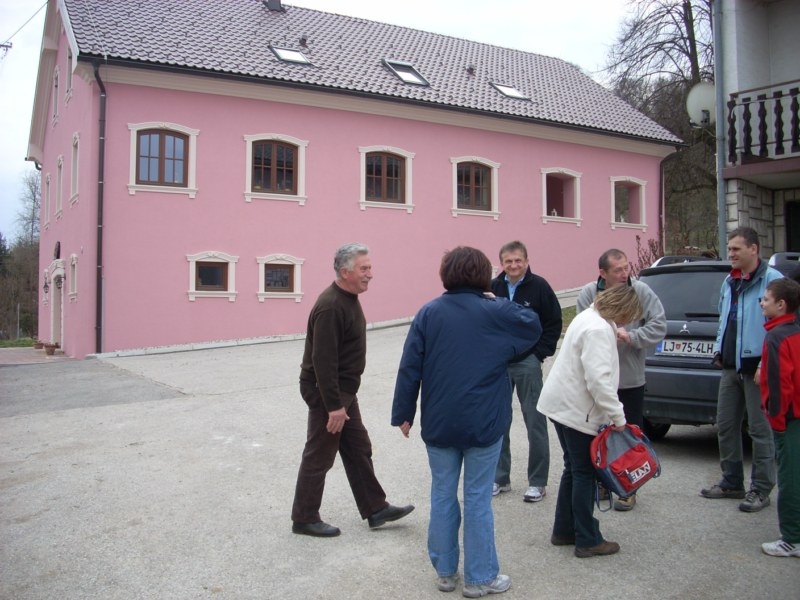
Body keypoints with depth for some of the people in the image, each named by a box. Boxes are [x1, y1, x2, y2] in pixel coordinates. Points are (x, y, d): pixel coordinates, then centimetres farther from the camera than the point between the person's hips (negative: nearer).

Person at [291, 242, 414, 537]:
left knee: (359, 450, 15)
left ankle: (375, 509, 26)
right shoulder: (330, 306, -24)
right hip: (326, 392, -10)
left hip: (343, 390, 10)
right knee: (319, 457, 2)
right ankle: (304, 519, 17)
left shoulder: (348, 298, 8)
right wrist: (334, 405, -25)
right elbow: (323, 361, -27)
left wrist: (343, 399, 19)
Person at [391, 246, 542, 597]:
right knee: (478, 499, 7)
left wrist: (403, 413, 3)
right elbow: (534, 326, 14)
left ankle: (445, 572, 25)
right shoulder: (496, 313, -5)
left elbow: (410, 368, -3)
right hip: (483, 423, -2)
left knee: (442, 495, 13)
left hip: (438, 423, 2)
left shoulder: (429, 312, -1)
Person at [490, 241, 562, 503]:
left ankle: (538, 482, 14)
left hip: (528, 363, -3)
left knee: (535, 423, 3)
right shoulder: (493, 287, 1)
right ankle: (500, 478, 23)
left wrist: (539, 353, -7)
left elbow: (554, 324, -2)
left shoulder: (539, 286, -6)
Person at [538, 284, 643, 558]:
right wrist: (618, 416, -21)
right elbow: (598, 379, -27)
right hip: (576, 409, -10)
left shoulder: (589, 317, 11)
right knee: (584, 473, 0)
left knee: (574, 469, 17)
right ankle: (588, 541, 10)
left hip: (562, 404, 10)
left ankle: (563, 531, 25)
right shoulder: (598, 329, -22)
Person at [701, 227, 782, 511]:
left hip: (756, 367, -8)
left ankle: (761, 490, 13)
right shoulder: (729, 282, 13)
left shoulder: (772, 279, -12)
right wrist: (719, 349, 13)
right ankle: (732, 482, 26)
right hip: (731, 366, 8)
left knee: (760, 429, 2)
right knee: (725, 426, 13)